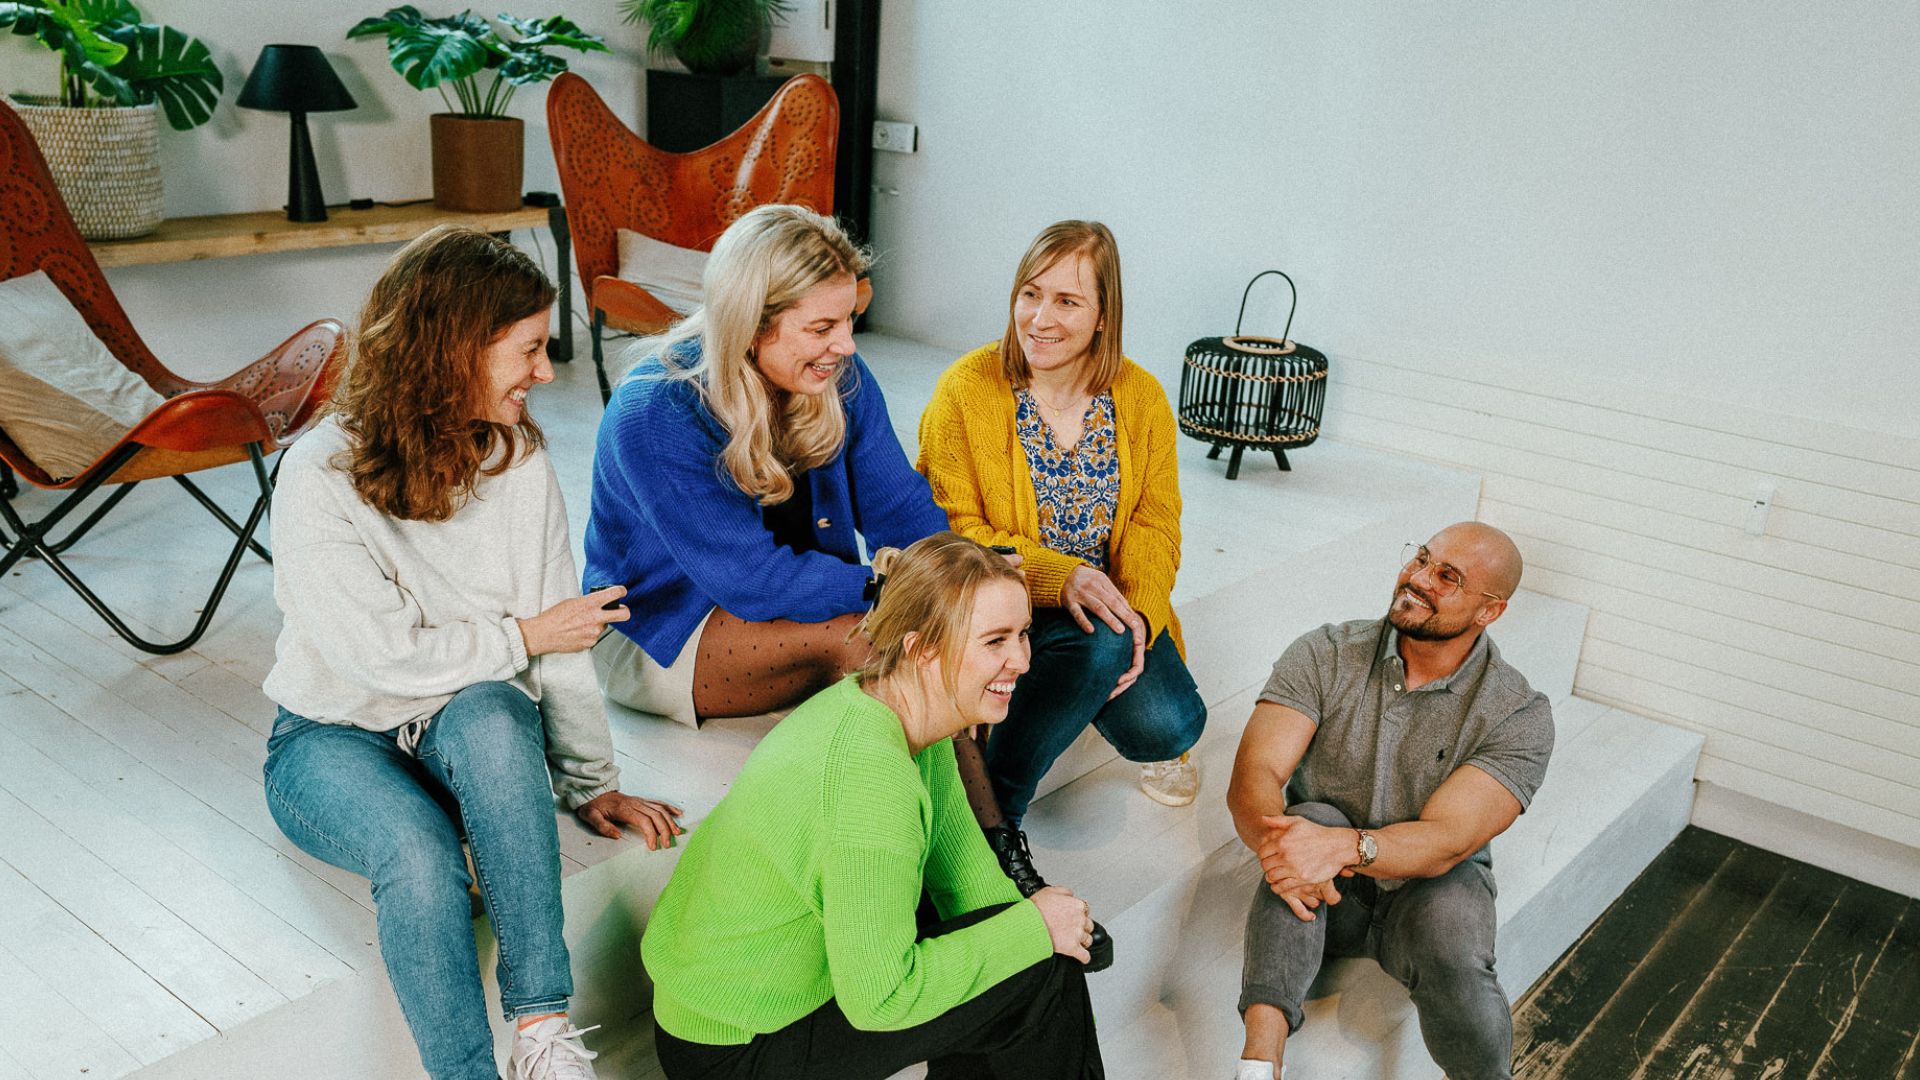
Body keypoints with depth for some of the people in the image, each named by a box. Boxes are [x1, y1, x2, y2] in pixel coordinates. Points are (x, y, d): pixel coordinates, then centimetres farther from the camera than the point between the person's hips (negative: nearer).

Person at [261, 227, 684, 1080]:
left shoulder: (517, 457, -5)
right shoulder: (321, 477, -18)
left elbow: (560, 637, -1)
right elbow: (382, 657, -20)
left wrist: (591, 783, -1)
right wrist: (520, 637, -10)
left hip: (478, 725, 3)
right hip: (334, 738, -2)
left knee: (491, 719, -34)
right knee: (418, 850, -35)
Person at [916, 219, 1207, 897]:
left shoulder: (1142, 397, 1)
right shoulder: (966, 390, -11)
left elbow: (1155, 525, 1)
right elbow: (951, 532, -13)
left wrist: (1140, 616, -19)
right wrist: (1060, 576, -27)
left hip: (1110, 604, 4)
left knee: (1172, 726, -20)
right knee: (1100, 639, -35)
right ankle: (990, 807, -18)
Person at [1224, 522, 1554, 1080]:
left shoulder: (1520, 717, -12)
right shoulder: (1325, 655, -9)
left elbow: (1445, 841, -24)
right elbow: (1253, 776, -18)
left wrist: (1344, 847, -42)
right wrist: (1277, 837, -41)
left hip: (1428, 888, -1)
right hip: (1327, 894, 2)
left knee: (1455, 967, -34)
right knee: (1310, 817, -32)